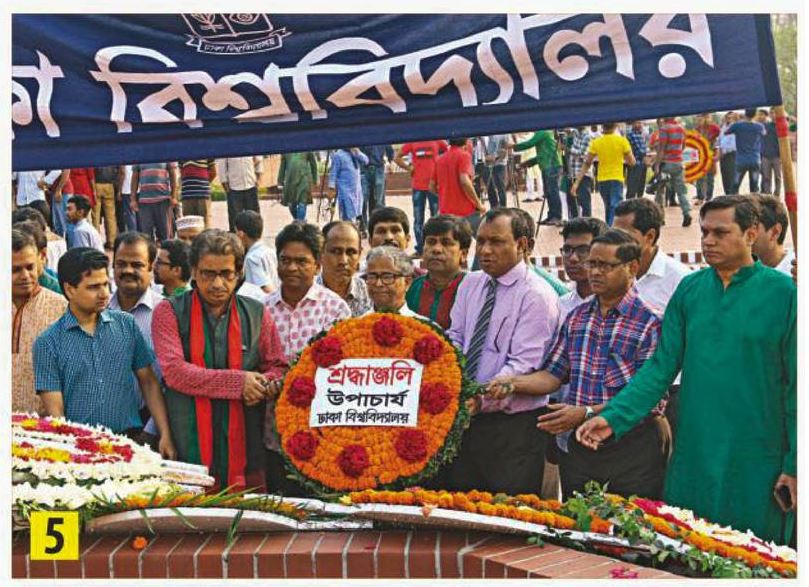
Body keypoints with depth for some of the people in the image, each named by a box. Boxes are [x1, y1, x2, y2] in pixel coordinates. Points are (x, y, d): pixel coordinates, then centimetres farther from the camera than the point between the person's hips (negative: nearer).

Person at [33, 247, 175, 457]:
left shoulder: (127, 325, 8)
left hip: (128, 440, 2)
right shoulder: (48, 343, 1)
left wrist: (165, 435, 3)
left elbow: (148, 382, 11)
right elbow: (54, 410, -1)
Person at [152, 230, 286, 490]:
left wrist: (268, 385, -9)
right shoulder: (169, 312, 2)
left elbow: (277, 366, 15)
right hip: (188, 448, -2)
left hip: (246, 447, 3)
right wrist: (238, 382, -15)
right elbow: (174, 371, -10)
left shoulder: (257, 314, 11)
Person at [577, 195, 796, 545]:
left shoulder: (782, 291, -6)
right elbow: (662, 365, 2)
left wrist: (795, 465, -6)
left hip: (757, 463, -3)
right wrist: (613, 417, -10)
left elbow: (795, 385, -5)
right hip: (692, 459, 4)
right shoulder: (690, 289, 5)